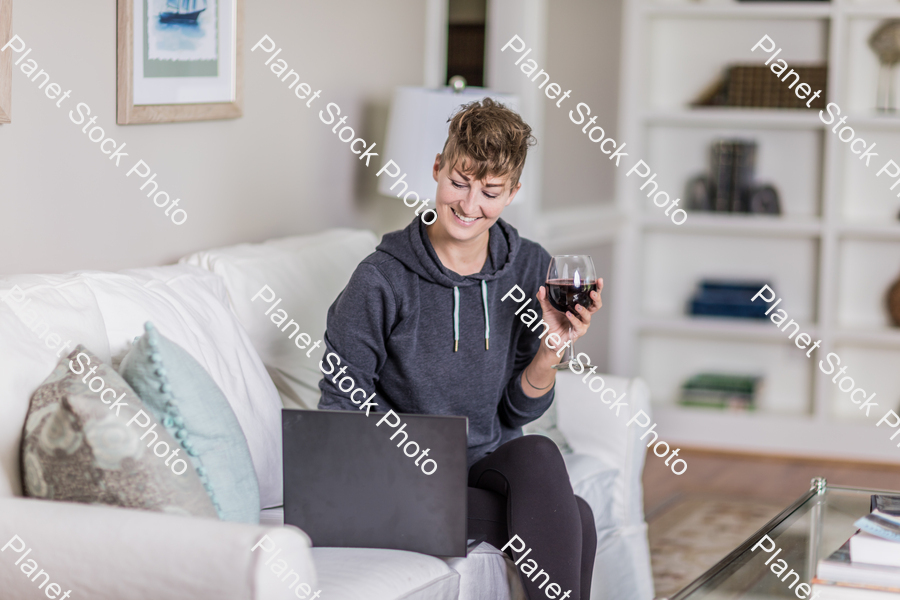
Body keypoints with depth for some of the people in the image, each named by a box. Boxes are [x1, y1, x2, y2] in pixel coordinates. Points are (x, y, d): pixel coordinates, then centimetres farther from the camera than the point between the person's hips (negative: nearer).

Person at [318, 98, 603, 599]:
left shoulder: (531, 270, 1)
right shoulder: (383, 281, -12)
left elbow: (519, 411, 4)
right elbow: (340, 406, -5)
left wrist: (552, 348, -15)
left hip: (496, 464, 4)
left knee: (538, 454, -32)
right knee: (575, 520, -29)